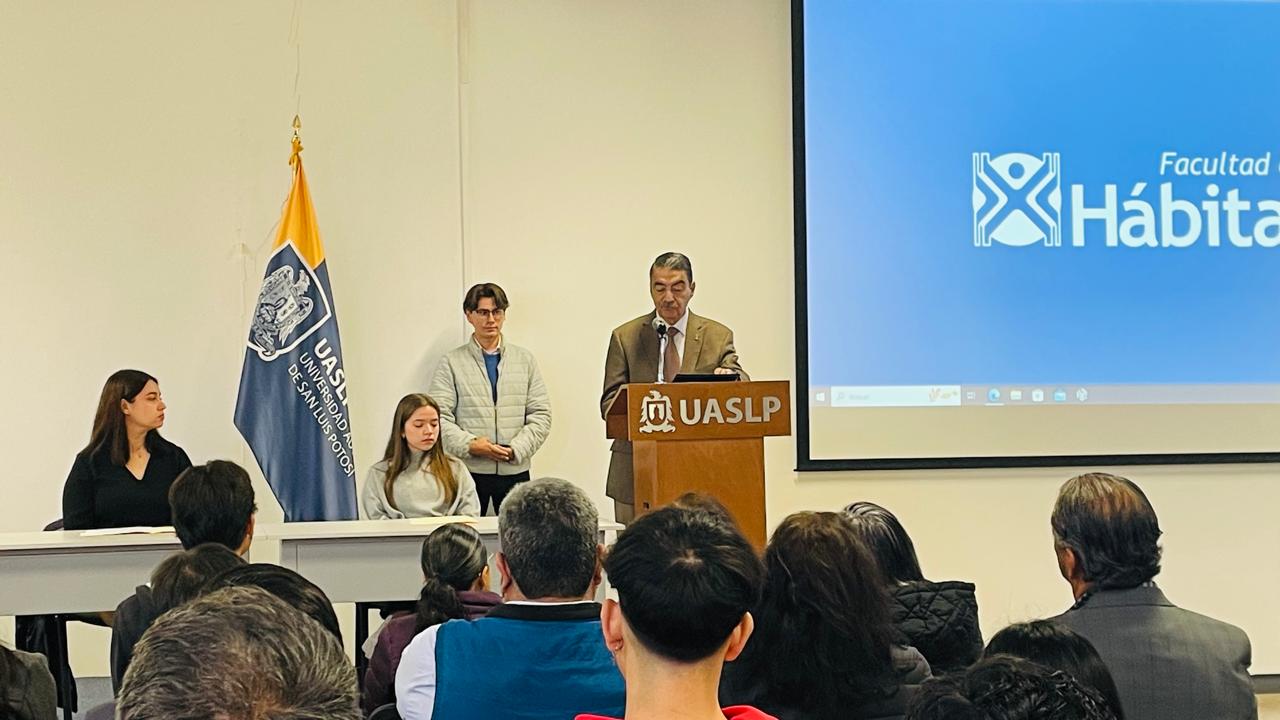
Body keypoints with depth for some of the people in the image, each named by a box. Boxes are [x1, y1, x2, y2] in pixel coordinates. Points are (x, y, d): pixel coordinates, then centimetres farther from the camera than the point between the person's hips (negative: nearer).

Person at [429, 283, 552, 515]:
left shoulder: (525, 360, 13)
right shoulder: (451, 363, 6)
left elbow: (541, 415, 7)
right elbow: (439, 417, -1)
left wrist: (516, 449, -7)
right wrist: (470, 445, -15)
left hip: (515, 470, 2)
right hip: (468, 470, -2)